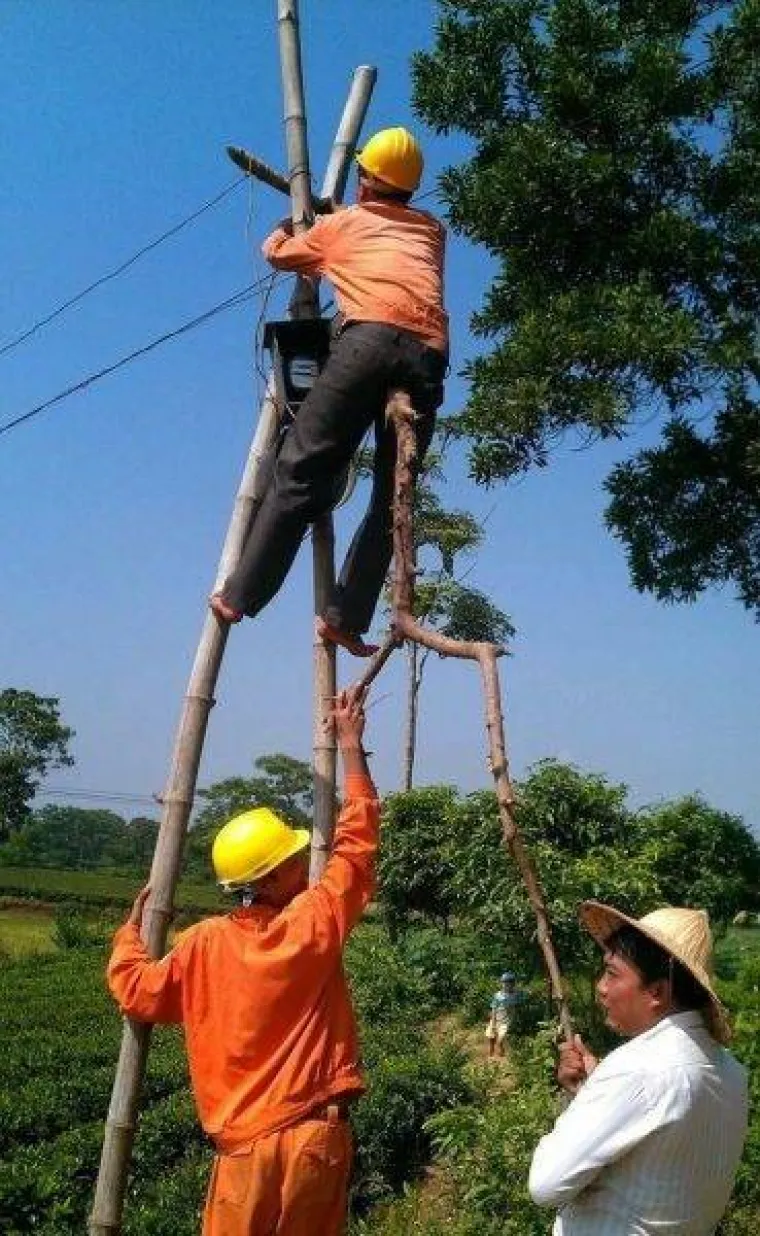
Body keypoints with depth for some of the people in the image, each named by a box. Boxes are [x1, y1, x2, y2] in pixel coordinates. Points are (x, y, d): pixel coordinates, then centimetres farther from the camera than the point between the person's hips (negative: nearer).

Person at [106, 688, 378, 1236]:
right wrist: (351, 744, 4)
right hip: (318, 1136, -1)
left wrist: (132, 927, 19)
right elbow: (357, 842, -2)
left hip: (245, 1144, 1)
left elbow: (138, 992, 3)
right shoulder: (313, 925, -9)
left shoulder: (204, 944, -5)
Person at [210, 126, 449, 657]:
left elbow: (276, 253, 42)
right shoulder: (432, 230, 33)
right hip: (430, 358, 3)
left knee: (301, 469, -4)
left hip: (371, 339, -3)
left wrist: (288, 224, 64)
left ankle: (241, 594, -7)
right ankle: (346, 616, 0)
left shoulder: (341, 223, 26)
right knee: (391, 496, 6)